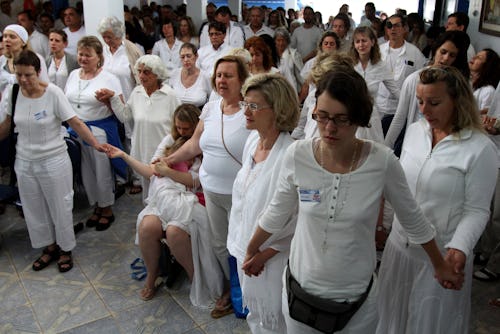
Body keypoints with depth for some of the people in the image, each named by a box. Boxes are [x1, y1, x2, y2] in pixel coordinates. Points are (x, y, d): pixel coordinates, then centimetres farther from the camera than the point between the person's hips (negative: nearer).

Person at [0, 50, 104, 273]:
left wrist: (96, 144, -31)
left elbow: (75, 123, -19)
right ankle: (49, 248, 35)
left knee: (60, 207, 8)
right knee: (34, 209, 15)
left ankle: (65, 249, 29)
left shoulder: (53, 93, -17)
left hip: (53, 161, -4)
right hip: (24, 161, 5)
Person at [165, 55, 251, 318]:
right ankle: (229, 288, 41)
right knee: (219, 243, 19)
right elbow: (195, 143, 15)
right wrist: (169, 160, 16)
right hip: (211, 190, 7)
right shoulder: (210, 108, 5)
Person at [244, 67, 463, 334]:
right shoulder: (297, 155, -15)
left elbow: (413, 219, -2)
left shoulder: (383, 162, -18)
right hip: (300, 289, 1)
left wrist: (440, 265, 10)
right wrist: (252, 251, 14)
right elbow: (276, 213, 2)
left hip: (357, 297, -1)